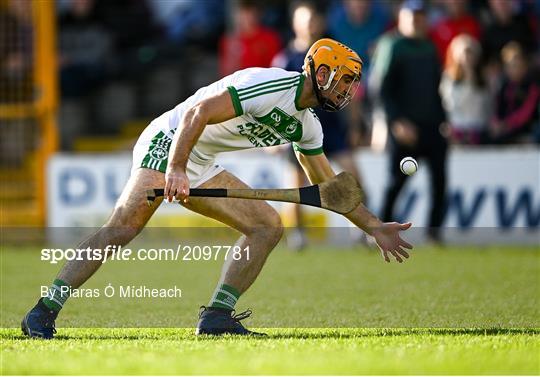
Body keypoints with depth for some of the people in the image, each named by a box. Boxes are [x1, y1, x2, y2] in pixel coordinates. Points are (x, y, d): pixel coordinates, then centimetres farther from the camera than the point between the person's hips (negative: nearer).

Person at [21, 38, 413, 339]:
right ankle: (43, 312, -24)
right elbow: (199, 112, -26)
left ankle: (216, 316, -2)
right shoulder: (270, 85, -18)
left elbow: (328, 187, 24)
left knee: (268, 225, 2)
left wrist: (374, 227, 21)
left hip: (200, 167, 10)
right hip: (167, 142, -10)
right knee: (122, 229, -24)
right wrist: (176, 168, -35)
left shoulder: (306, 124, 12)